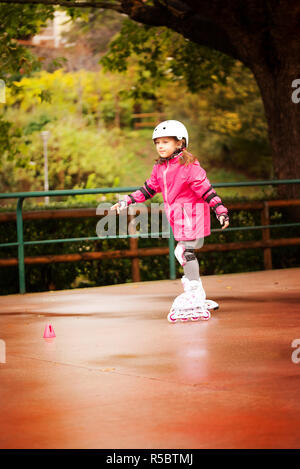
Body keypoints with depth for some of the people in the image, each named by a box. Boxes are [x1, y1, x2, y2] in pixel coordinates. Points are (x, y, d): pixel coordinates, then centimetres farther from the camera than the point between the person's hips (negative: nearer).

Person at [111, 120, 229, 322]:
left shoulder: (189, 166, -14)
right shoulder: (160, 168, 9)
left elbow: (206, 189, -15)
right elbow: (148, 189, 19)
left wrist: (221, 211, -19)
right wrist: (127, 201, 17)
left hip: (191, 213, -8)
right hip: (177, 216, 8)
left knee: (186, 251, -12)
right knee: (183, 253, 9)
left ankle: (194, 295, -7)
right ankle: (199, 296, 18)